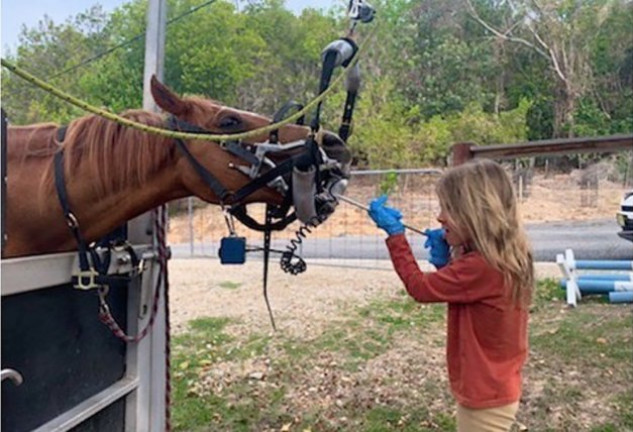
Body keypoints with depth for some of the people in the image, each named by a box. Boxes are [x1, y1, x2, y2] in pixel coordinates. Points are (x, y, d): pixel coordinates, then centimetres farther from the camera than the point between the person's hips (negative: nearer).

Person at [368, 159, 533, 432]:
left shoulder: (481, 266, -31)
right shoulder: (504, 257, -1)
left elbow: (420, 287, -22)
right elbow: (456, 288, 11)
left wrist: (394, 232, -16)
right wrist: (445, 262, -7)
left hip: (485, 398, -9)